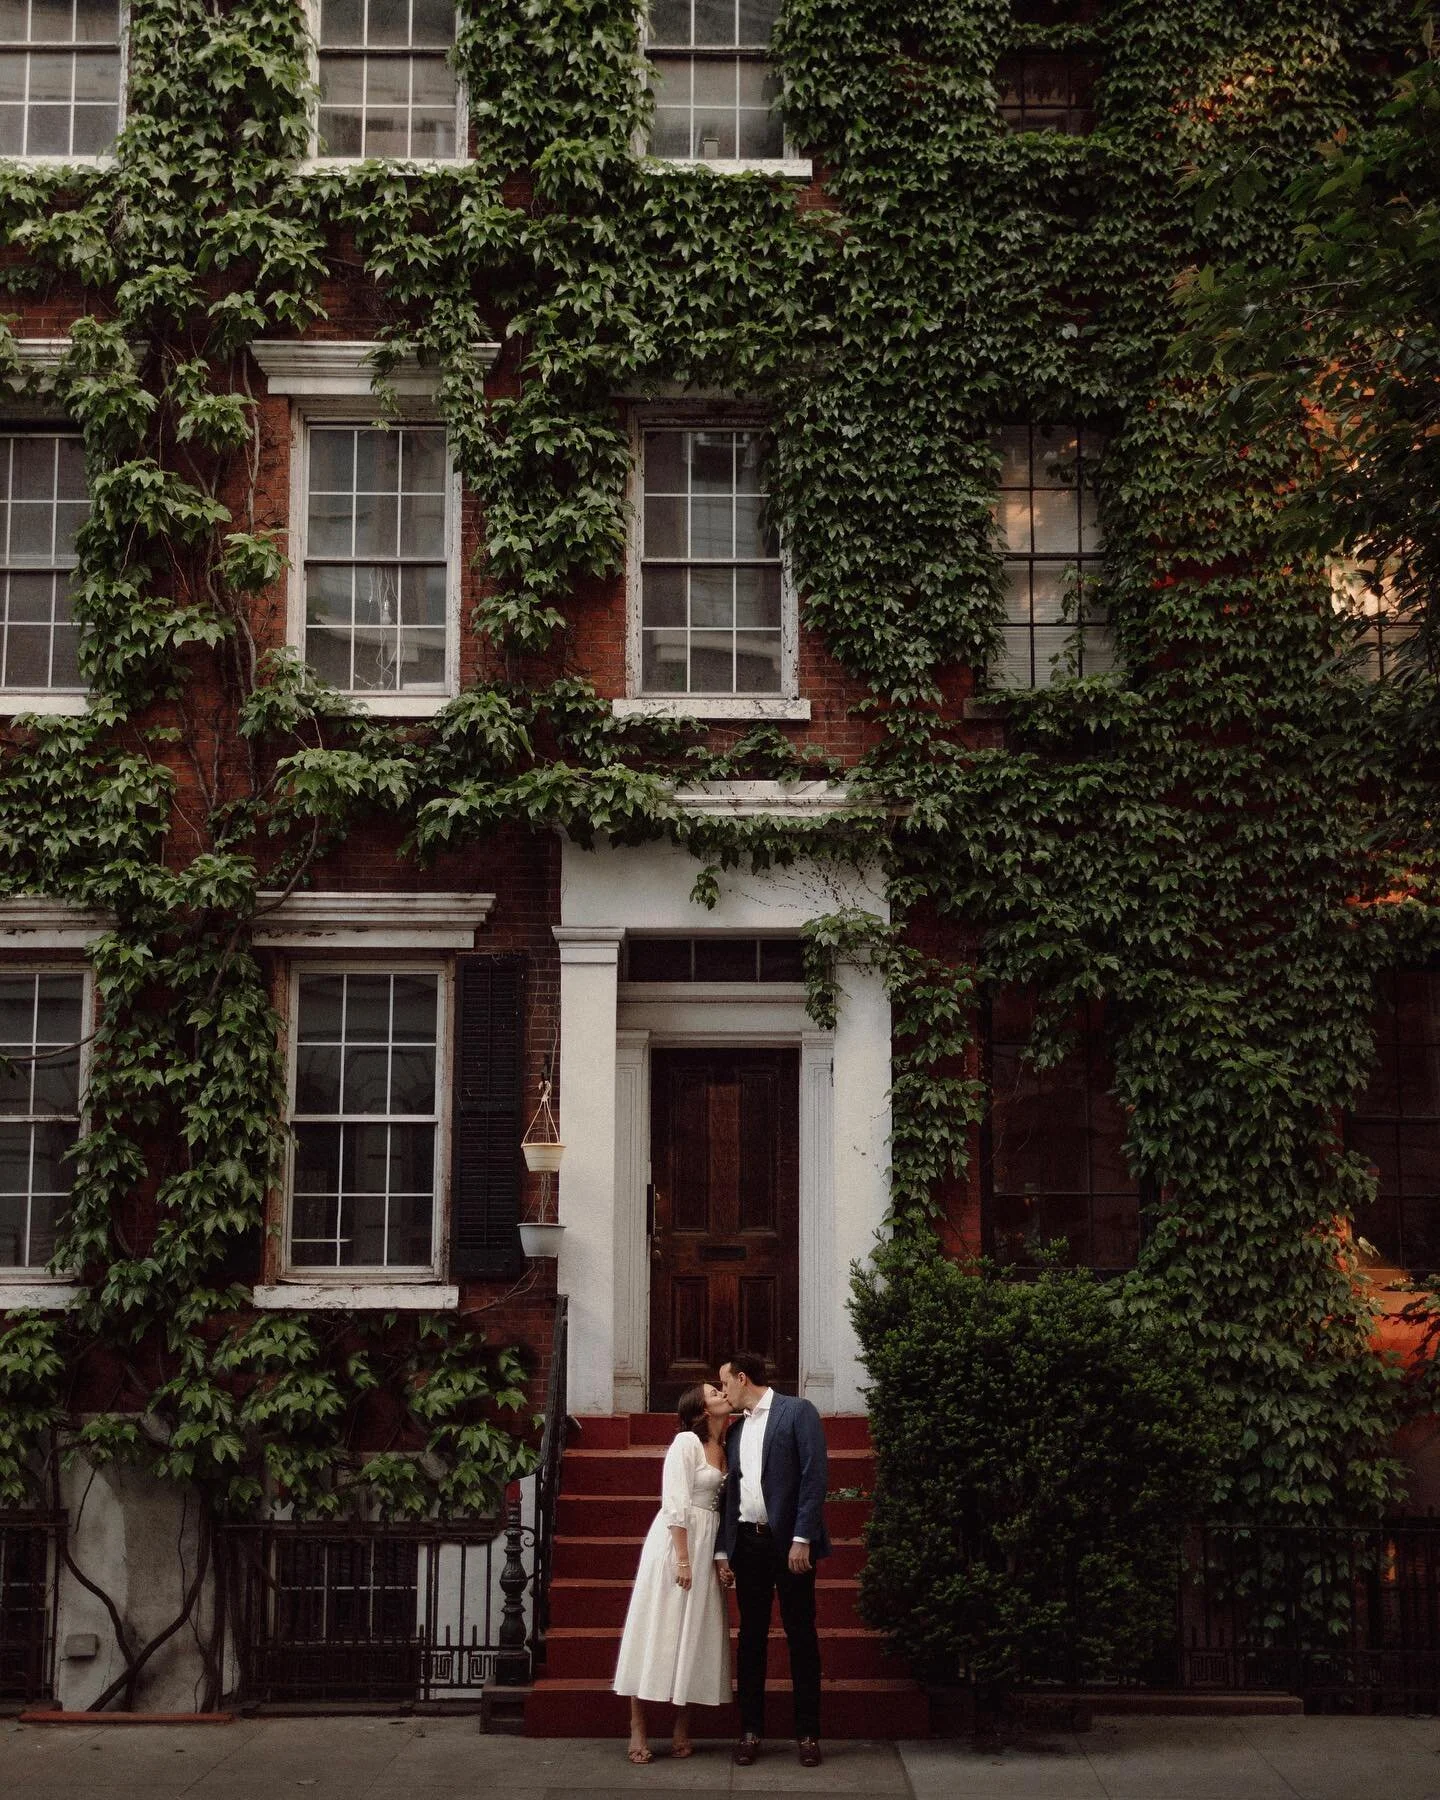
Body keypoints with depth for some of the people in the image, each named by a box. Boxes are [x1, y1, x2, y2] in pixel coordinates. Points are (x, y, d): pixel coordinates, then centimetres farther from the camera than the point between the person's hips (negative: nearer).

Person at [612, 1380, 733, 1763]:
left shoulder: (723, 1447, 12)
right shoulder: (686, 1441, -10)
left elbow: (720, 1500, 12)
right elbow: (676, 1504, -15)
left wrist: (720, 1555, 2)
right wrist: (682, 1558, -19)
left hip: (708, 1544, 7)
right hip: (677, 1539, -7)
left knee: (695, 1634, 7)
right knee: (658, 1631, -3)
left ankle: (682, 1730, 12)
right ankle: (638, 1730, 2)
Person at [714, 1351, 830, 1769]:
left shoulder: (797, 1412, -4)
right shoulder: (736, 1431, 16)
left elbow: (813, 1477, -11)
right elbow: (731, 1493, 16)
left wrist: (802, 1539, -17)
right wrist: (723, 1551, 10)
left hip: (789, 1541, -6)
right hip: (747, 1542, 6)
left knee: (801, 1636, 2)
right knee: (751, 1637, 8)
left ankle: (808, 1733, 8)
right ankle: (751, 1730, 15)